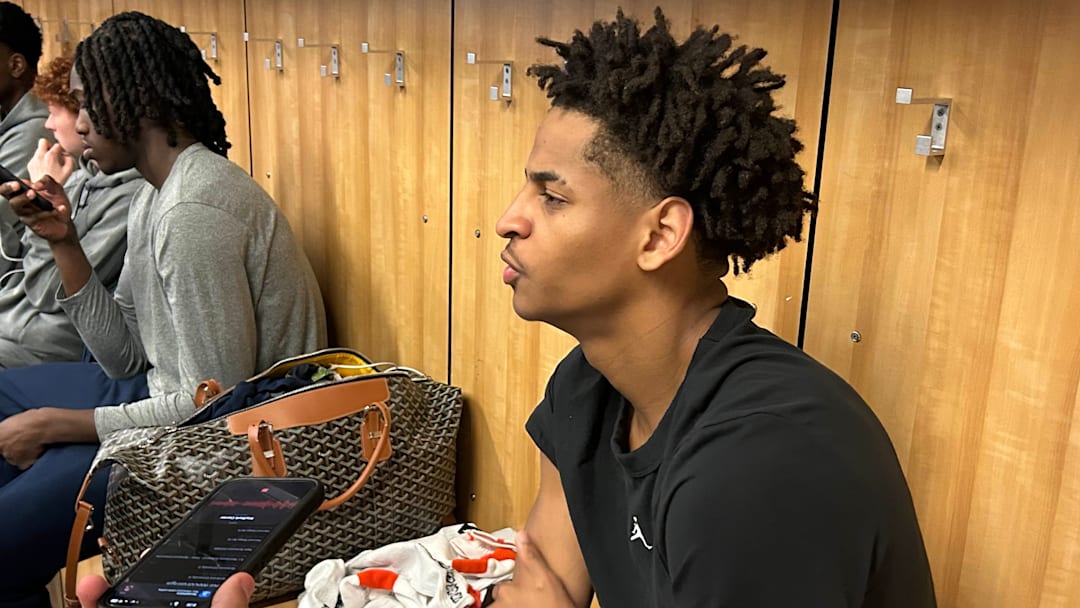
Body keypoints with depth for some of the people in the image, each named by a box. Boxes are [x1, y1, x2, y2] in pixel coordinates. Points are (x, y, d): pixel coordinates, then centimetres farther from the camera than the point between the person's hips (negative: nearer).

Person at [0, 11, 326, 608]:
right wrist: (64, 242, -1)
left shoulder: (193, 213, -26)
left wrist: (53, 424, -15)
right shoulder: (153, 196, 7)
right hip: (165, 394, 10)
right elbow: (124, 361, 7)